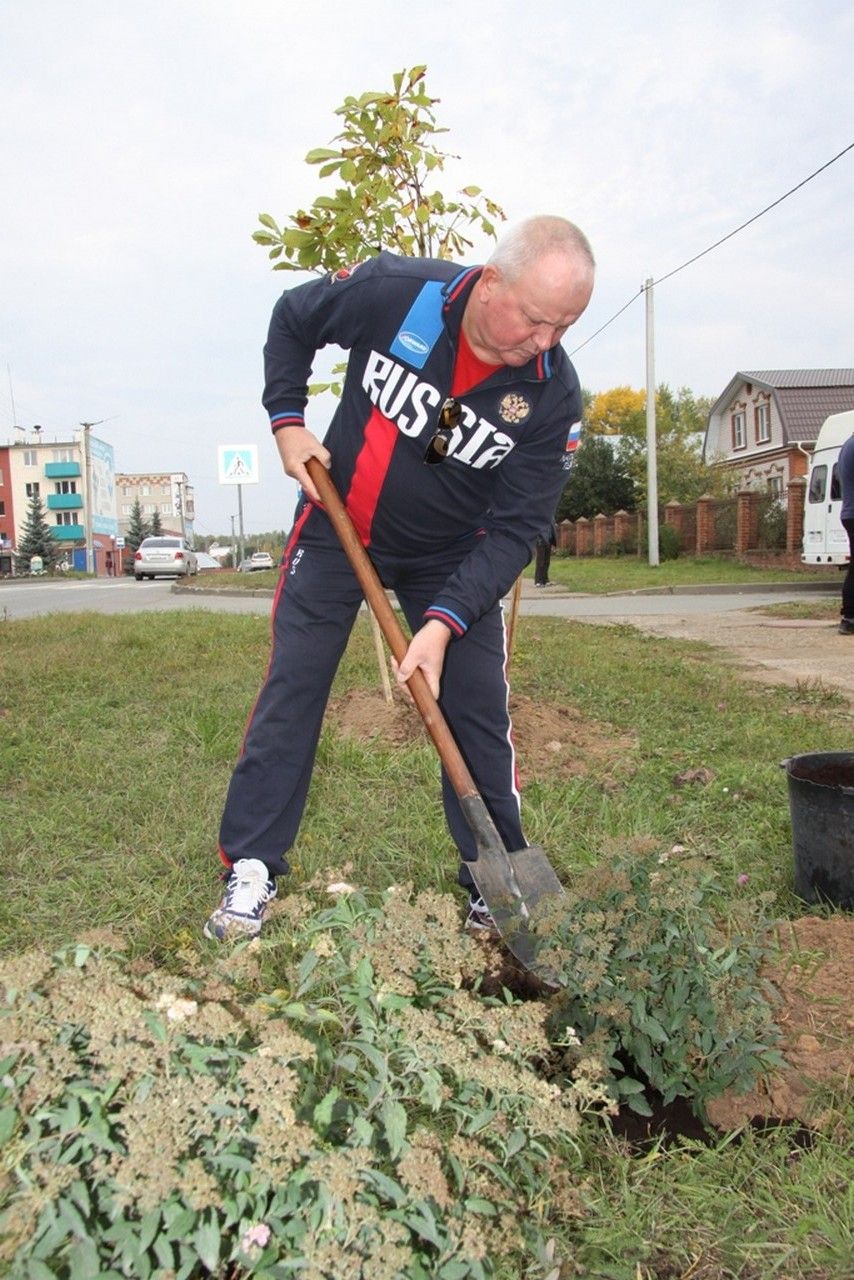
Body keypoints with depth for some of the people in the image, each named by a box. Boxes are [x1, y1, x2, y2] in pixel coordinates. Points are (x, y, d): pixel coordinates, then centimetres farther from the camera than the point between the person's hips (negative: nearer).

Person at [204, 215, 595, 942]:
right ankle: (252, 870, 10)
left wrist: (445, 622, -29)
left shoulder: (553, 393, -21)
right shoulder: (393, 291, -23)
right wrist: (287, 418, -11)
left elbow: (516, 528, -20)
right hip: (339, 529, 0)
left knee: (478, 709, -2)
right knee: (291, 690, -2)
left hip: (453, 557, 1)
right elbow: (293, 320, -1)